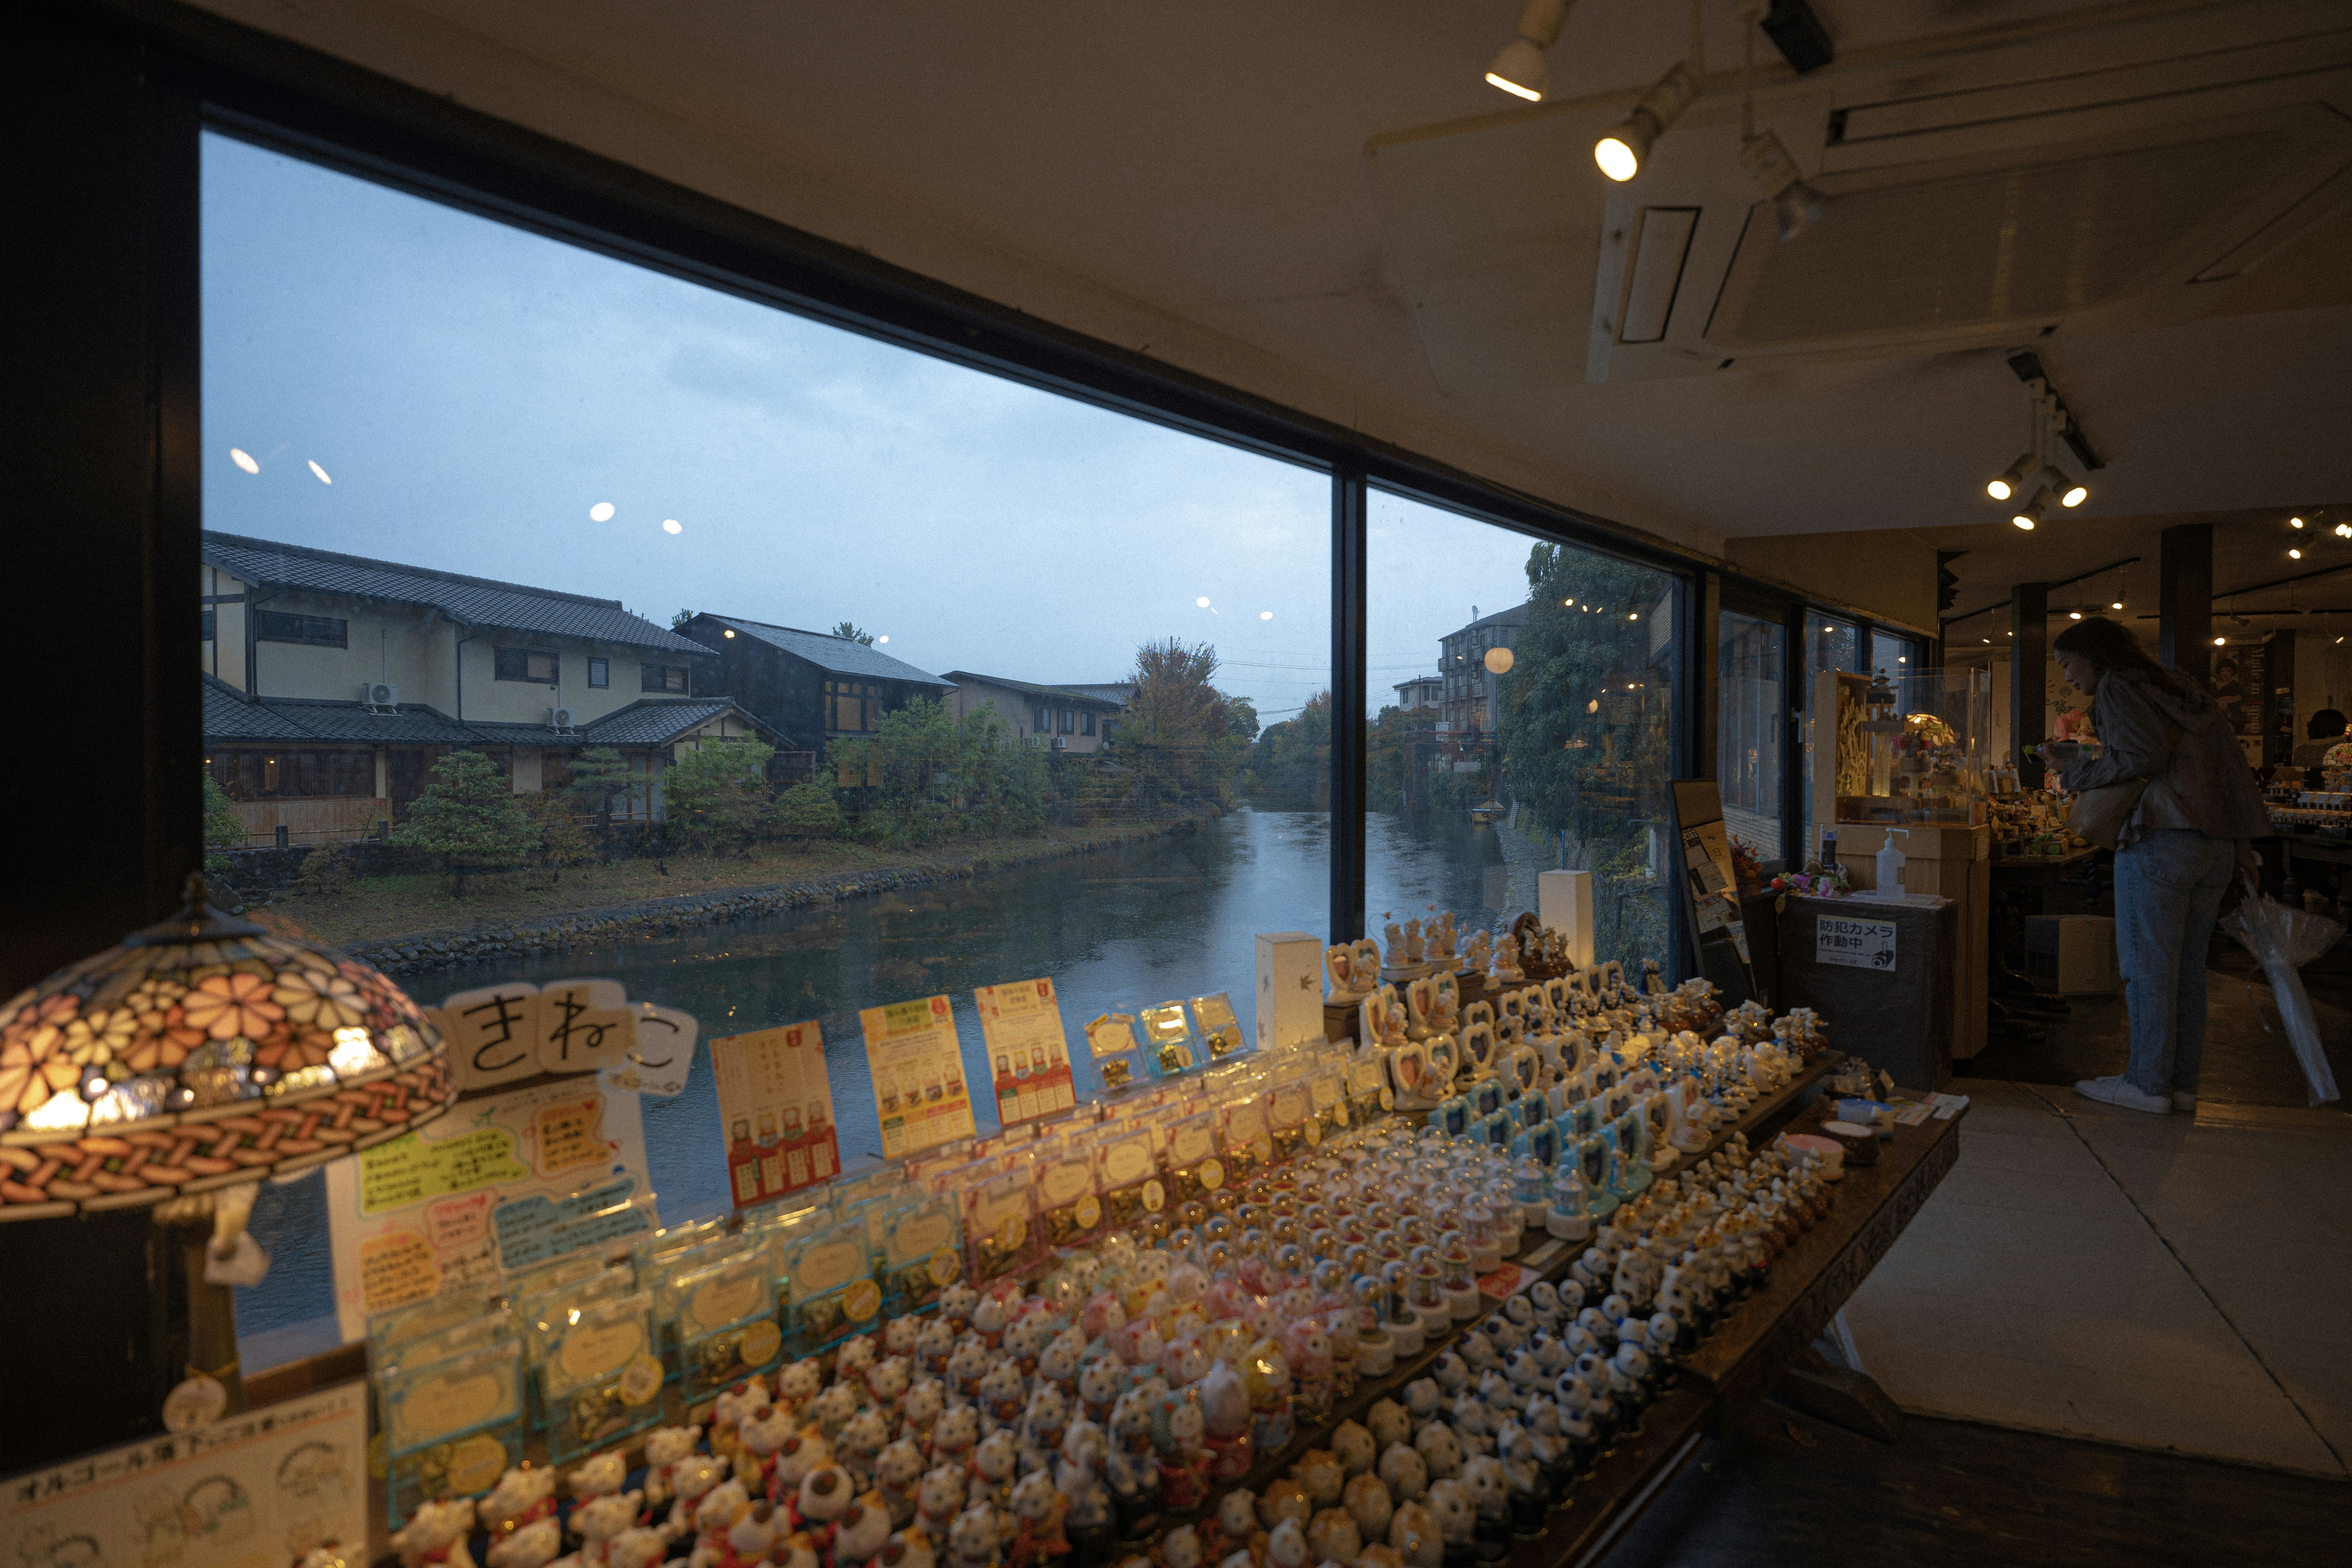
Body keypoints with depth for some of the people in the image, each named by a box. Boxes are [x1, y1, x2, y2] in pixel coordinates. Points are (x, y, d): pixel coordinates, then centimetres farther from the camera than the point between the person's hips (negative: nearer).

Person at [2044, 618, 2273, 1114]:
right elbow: (2231, 762, 18)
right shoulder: (2183, 690, 22)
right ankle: (2183, 1082, 16)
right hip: (2216, 847, 8)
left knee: (2147, 966, -1)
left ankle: (2148, 1083, 4)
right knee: (2187, 967, 12)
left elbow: (2142, 757, -17)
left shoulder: (2117, 688, -2)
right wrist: (2240, 844, 19)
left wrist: (2080, 770, -3)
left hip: (2158, 839, -8)